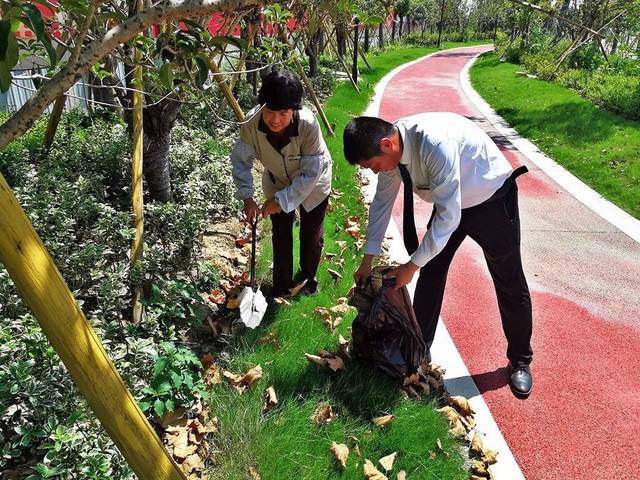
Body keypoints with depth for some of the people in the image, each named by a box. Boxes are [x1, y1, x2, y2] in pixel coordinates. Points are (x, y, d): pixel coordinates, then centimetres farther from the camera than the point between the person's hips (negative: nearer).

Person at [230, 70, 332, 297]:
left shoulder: (308, 125, -40)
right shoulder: (252, 124, -32)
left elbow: (311, 173, -32)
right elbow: (241, 160, -15)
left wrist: (281, 200, -32)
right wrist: (247, 197, -22)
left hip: (312, 186, -2)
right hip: (277, 184, 2)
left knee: (311, 236, 13)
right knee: (280, 236, 14)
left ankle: (308, 279, 41)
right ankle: (281, 286, 34)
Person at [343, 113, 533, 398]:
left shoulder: (435, 143, -39)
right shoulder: (390, 148, -15)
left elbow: (448, 216, -36)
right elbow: (382, 202, -3)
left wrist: (412, 265, -28)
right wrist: (367, 261, -1)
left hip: (491, 200, -6)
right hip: (449, 203, 6)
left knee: (509, 284, 8)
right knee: (430, 275, 6)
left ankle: (520, 361, 27)